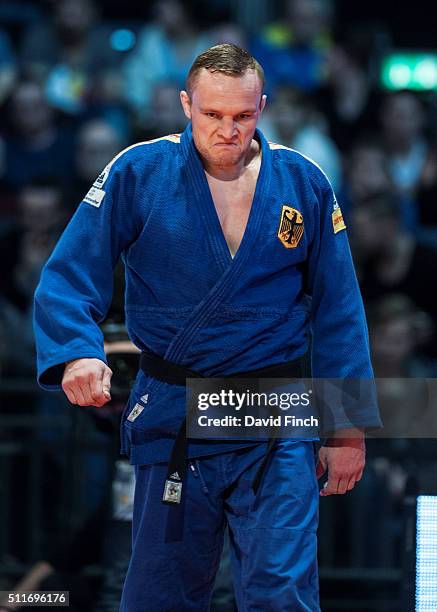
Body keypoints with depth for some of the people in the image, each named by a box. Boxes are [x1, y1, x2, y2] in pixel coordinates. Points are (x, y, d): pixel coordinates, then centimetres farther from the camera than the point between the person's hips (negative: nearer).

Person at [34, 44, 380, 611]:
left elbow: (337, 313, 7)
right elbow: (68, 278, -5)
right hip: (170, 419, 0)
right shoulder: (138, 174, -4)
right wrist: (77, 352, -25)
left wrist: (348, 427, 4)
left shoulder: (304, 185, 1)